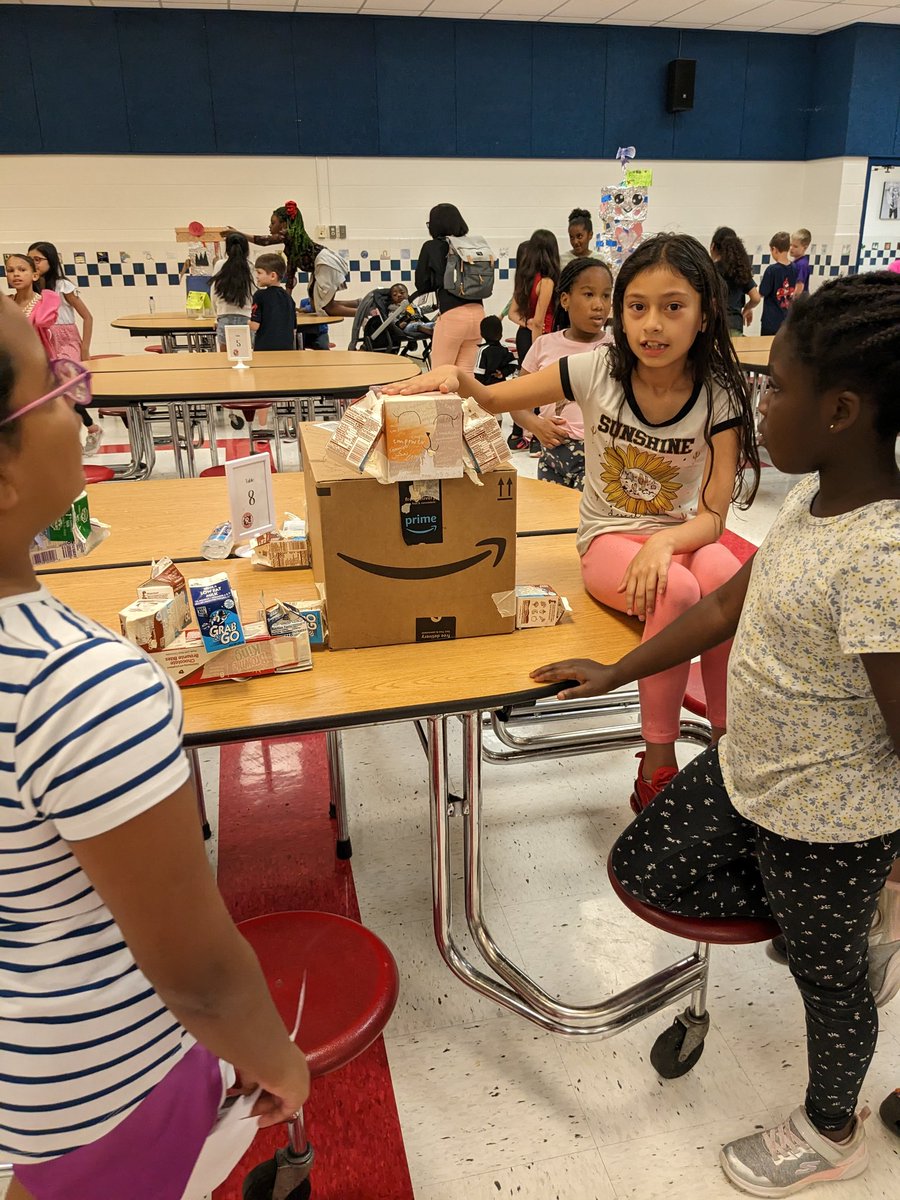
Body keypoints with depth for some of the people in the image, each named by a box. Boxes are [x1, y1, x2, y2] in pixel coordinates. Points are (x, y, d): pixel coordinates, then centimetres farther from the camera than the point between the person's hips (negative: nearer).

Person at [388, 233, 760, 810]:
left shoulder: (718, 395, -10)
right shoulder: (598, 370, -10)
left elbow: (713, 517, -12)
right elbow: (494, 399, -3)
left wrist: (664, 543, -33)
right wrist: (455, 376, -25)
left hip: (684, 535, 1)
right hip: (609, 540, -1)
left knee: (728, 582, -34)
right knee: (676, 590, -34)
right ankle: (658, 761, -17)